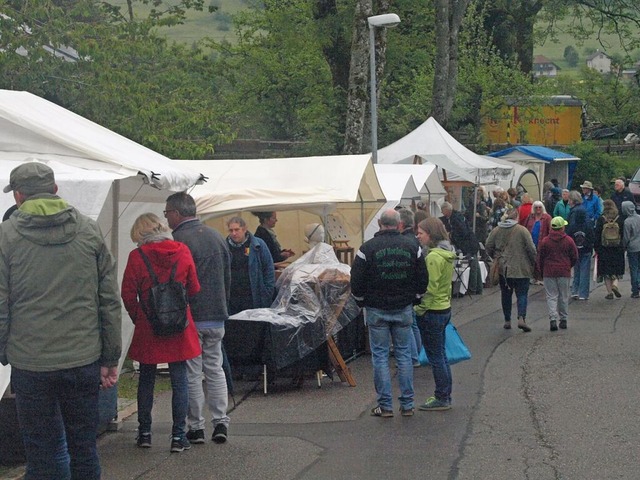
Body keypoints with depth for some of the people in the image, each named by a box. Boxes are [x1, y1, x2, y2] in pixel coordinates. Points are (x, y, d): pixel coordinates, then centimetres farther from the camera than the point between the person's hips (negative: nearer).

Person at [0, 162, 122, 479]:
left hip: (30, 364, -2)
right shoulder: (89, 230, 4)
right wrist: (111, 360, 9)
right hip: (84, 360, 2)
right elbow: (110, 300, 4)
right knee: (83, 449, 12)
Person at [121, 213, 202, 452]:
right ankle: (178, 436, 4)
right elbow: (194, 289, 5)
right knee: (179, 381, 5)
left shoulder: (137, 256, -10)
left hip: (147, 328, -1)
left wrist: (138, 319, 10)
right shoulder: (182, 251, -3)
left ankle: (144, 433, 17)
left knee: (146, 380, 13)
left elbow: (128, 295, -5)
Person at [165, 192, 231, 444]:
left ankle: (196, 427, 5)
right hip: (217, 316, 6)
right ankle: (221, 422, 9)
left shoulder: (179, 240, -14)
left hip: (190, 319, -6)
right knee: (215, 369, 13)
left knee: (192, 374, 2)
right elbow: (228, 277, 16)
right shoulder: (216, 236, 10)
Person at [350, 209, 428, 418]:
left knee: (380, 356, 4)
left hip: (376, 310, -2)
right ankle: (407, 404, 11)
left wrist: (361, 301, 11)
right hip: (404, 310, 2)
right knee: (404, 354, 10)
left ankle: (385, 405, 4)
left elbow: (356, 282, -6)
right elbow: (423, 278, 5)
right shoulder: (412, 247, -1)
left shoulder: (367, 248, -9)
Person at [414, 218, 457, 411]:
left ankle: (441, 399, 5)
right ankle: (445, 397, 22)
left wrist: (420, 309, -14)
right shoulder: (447, 254, 9)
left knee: (435, 357, -1)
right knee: (441, 355, 16)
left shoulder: (434, 257, -20)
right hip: (444, 308, 10)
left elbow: (430, 288, -22)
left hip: (432, 312, -9)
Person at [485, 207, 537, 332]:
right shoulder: (522, 230, -9)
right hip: (521, 269, -3)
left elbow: (489, 247, 4)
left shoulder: (496, 231, 1)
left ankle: (507, 320, 17)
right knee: (522, 294, 1)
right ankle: (521, 318, -16)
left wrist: (496, 258, 19)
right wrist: (533, 263, 5)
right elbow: (531, 249, -10)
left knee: (506, 294, 14)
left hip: (503, 269, 3)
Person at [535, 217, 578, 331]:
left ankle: (553, 319, -15)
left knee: (551, 297, 0)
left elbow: (539, 258, 4)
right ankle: (563, 319, 18)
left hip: (549, 273, -1)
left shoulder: (544, 241, -2)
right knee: (563, 297, 12)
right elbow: (575, 257, 5)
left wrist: (541, 273, 16)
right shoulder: (569, 240, -2)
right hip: (564, 273, 1)